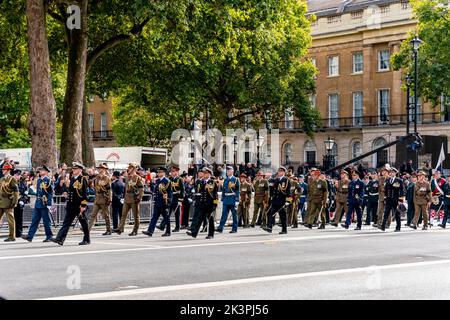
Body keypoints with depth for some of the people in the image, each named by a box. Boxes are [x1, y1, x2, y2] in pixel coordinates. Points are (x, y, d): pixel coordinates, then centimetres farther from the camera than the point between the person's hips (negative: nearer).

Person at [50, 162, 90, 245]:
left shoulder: (83, 179, -10)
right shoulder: (72, 179, 13)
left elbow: (84, 193, -14)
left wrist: (83, 205, -18)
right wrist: (67, 203, 18)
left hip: (79, 205, -7)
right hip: (71, 205, 7)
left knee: (83, 222, 4)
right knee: (66, 222, 1)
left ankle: (87, 239, 15)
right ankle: (60, 239, -4)